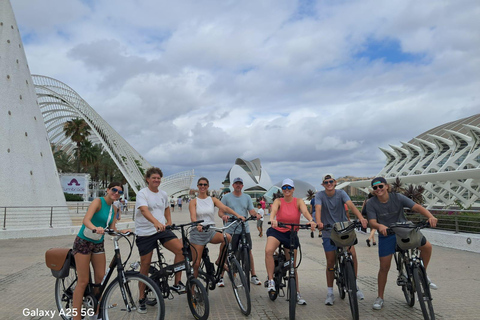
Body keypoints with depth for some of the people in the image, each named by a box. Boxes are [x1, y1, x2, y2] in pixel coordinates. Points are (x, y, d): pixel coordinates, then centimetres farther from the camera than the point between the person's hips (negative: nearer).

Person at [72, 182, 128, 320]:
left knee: (100, 279, 7)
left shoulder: (114, 209, 7)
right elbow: (86, 220, -30)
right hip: (83, 242, -7)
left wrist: (123, 231, -13)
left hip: (98, 244, 7)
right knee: (83, 281, -4)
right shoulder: (98, 201, -15)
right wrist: (95, 228, -48)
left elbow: (112, 229, 5)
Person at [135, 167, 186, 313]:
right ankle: (142, 299, 21)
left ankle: (177, 283, -5)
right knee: (145, 264, 4)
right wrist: (156, 222, -45)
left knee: (181, 249, -18)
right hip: (145, 233, -4)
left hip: (163, 230, 4)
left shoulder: (163, 194, 9)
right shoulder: (142, 193, -9)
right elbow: (144, 210, -28)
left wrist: (169, 222, 13)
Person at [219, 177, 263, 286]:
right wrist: (223, 216, -21)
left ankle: (253, 276, 12)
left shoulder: (247, 197, 13)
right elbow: (220, 212, 2)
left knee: (248, 252, 2)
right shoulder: (226, 197, 5)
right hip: (230, 230, -2)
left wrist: (256, 214, -16)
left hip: (244, 229, 2)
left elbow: (251, 210, 6)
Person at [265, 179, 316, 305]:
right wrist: (272, 219, -48)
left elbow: (305, 211, -21)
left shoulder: (298, 201, -2)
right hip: (276, 231, -1)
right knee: (268, 250, -31)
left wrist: (311, 220, -43)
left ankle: (297, 293, 22)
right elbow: (273, 210, -25)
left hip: (291, 234, 1)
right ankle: (271, 281, -17)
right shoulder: (278, 201, -4)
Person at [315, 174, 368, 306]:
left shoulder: (341, 193, -7)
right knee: (330, 263, 3)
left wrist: (361, 218, -41)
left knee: (352, 255, -14)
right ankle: (330, 293, 17)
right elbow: (318, 208, -24)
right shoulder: (319, 195, -8)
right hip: (329, 233, 0)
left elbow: (351, 205, -23)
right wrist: (319, 222, -44)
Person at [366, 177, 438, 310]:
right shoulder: (371, 203, -14)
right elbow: (372, 222, -21)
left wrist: (430, 216, -40)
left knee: (427, 246, -12)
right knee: (384, 267, -1)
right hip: (386, 235, -2)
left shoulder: (397, 197, -13)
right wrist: (380, 226, -44)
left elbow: (416, 207, -22)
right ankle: (380, 297, 17)